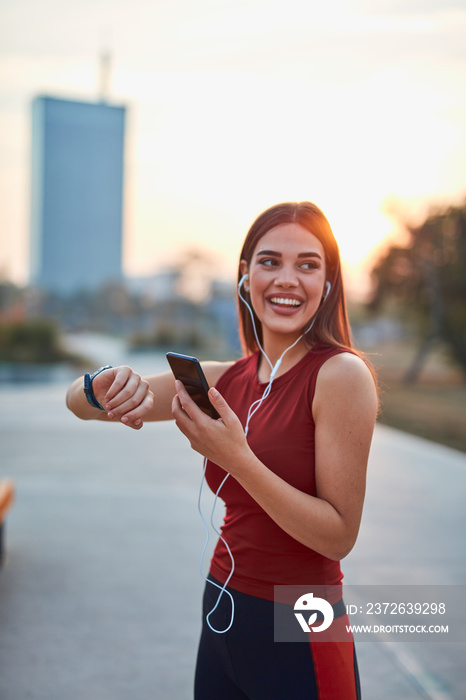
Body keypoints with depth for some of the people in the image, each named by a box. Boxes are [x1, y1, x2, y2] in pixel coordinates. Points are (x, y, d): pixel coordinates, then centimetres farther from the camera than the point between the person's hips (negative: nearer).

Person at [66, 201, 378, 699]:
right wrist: (107, 386, -20)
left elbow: (339, 537, -18)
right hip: (222, 618, 6)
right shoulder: (227, 379, 1)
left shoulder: (341, 373, -16)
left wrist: (236, 458, -28)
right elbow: (78, 402, 4)